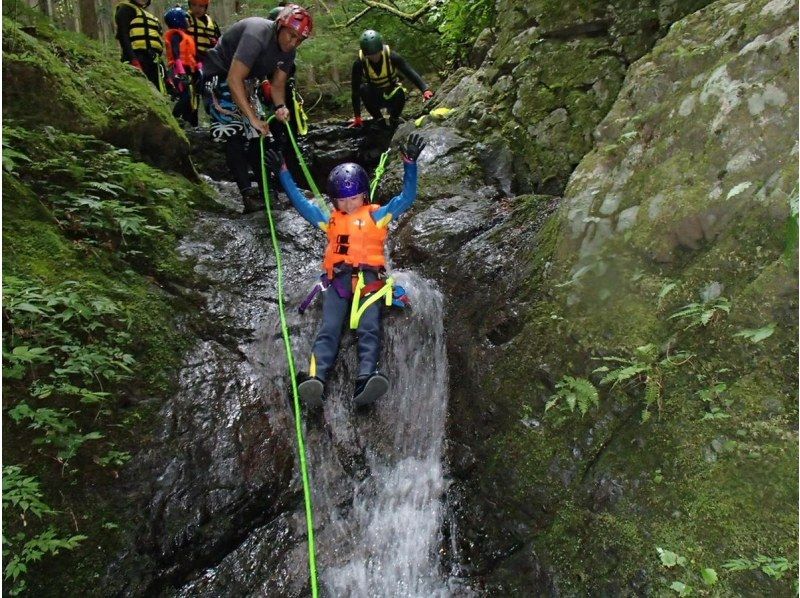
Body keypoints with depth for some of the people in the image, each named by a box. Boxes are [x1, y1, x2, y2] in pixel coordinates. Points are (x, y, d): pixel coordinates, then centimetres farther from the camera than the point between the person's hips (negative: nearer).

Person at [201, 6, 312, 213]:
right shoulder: (257, 34, -32)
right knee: (234, 135, -18)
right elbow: (234, 80, -37)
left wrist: (280, 107, -27)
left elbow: (278, 83, -4)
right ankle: (249, 196, -22)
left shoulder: (288, 51, -7)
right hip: (220, 76, -8)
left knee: (256, 135, 3)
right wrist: (253, 118, -40)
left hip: (245, 81, 8)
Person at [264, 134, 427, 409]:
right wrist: (283, 173, 31)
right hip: (338, 278, 2)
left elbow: (406, 197, 15)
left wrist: (410, 164, 2)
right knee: (329, 329, -20)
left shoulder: (377, 215, 22)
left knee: (369, 329, -24)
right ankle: (315, 379, -40)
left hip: (369, 276, -2)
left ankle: (366, 380, -44)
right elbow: (300, 203, 34)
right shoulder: (330, 221, 30)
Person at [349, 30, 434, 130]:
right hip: (373, 98, 0)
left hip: (391, 95, 0)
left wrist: (425, 89, -44)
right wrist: (357, 117, -26)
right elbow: (355, 90, -21)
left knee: (399, 93, -33)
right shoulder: (359, 64, -22)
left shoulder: (391, 57, -21)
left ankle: (394, 119, -1)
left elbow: (410, 73, -28)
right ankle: (379, 120, -13)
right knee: (363, 89, -32)